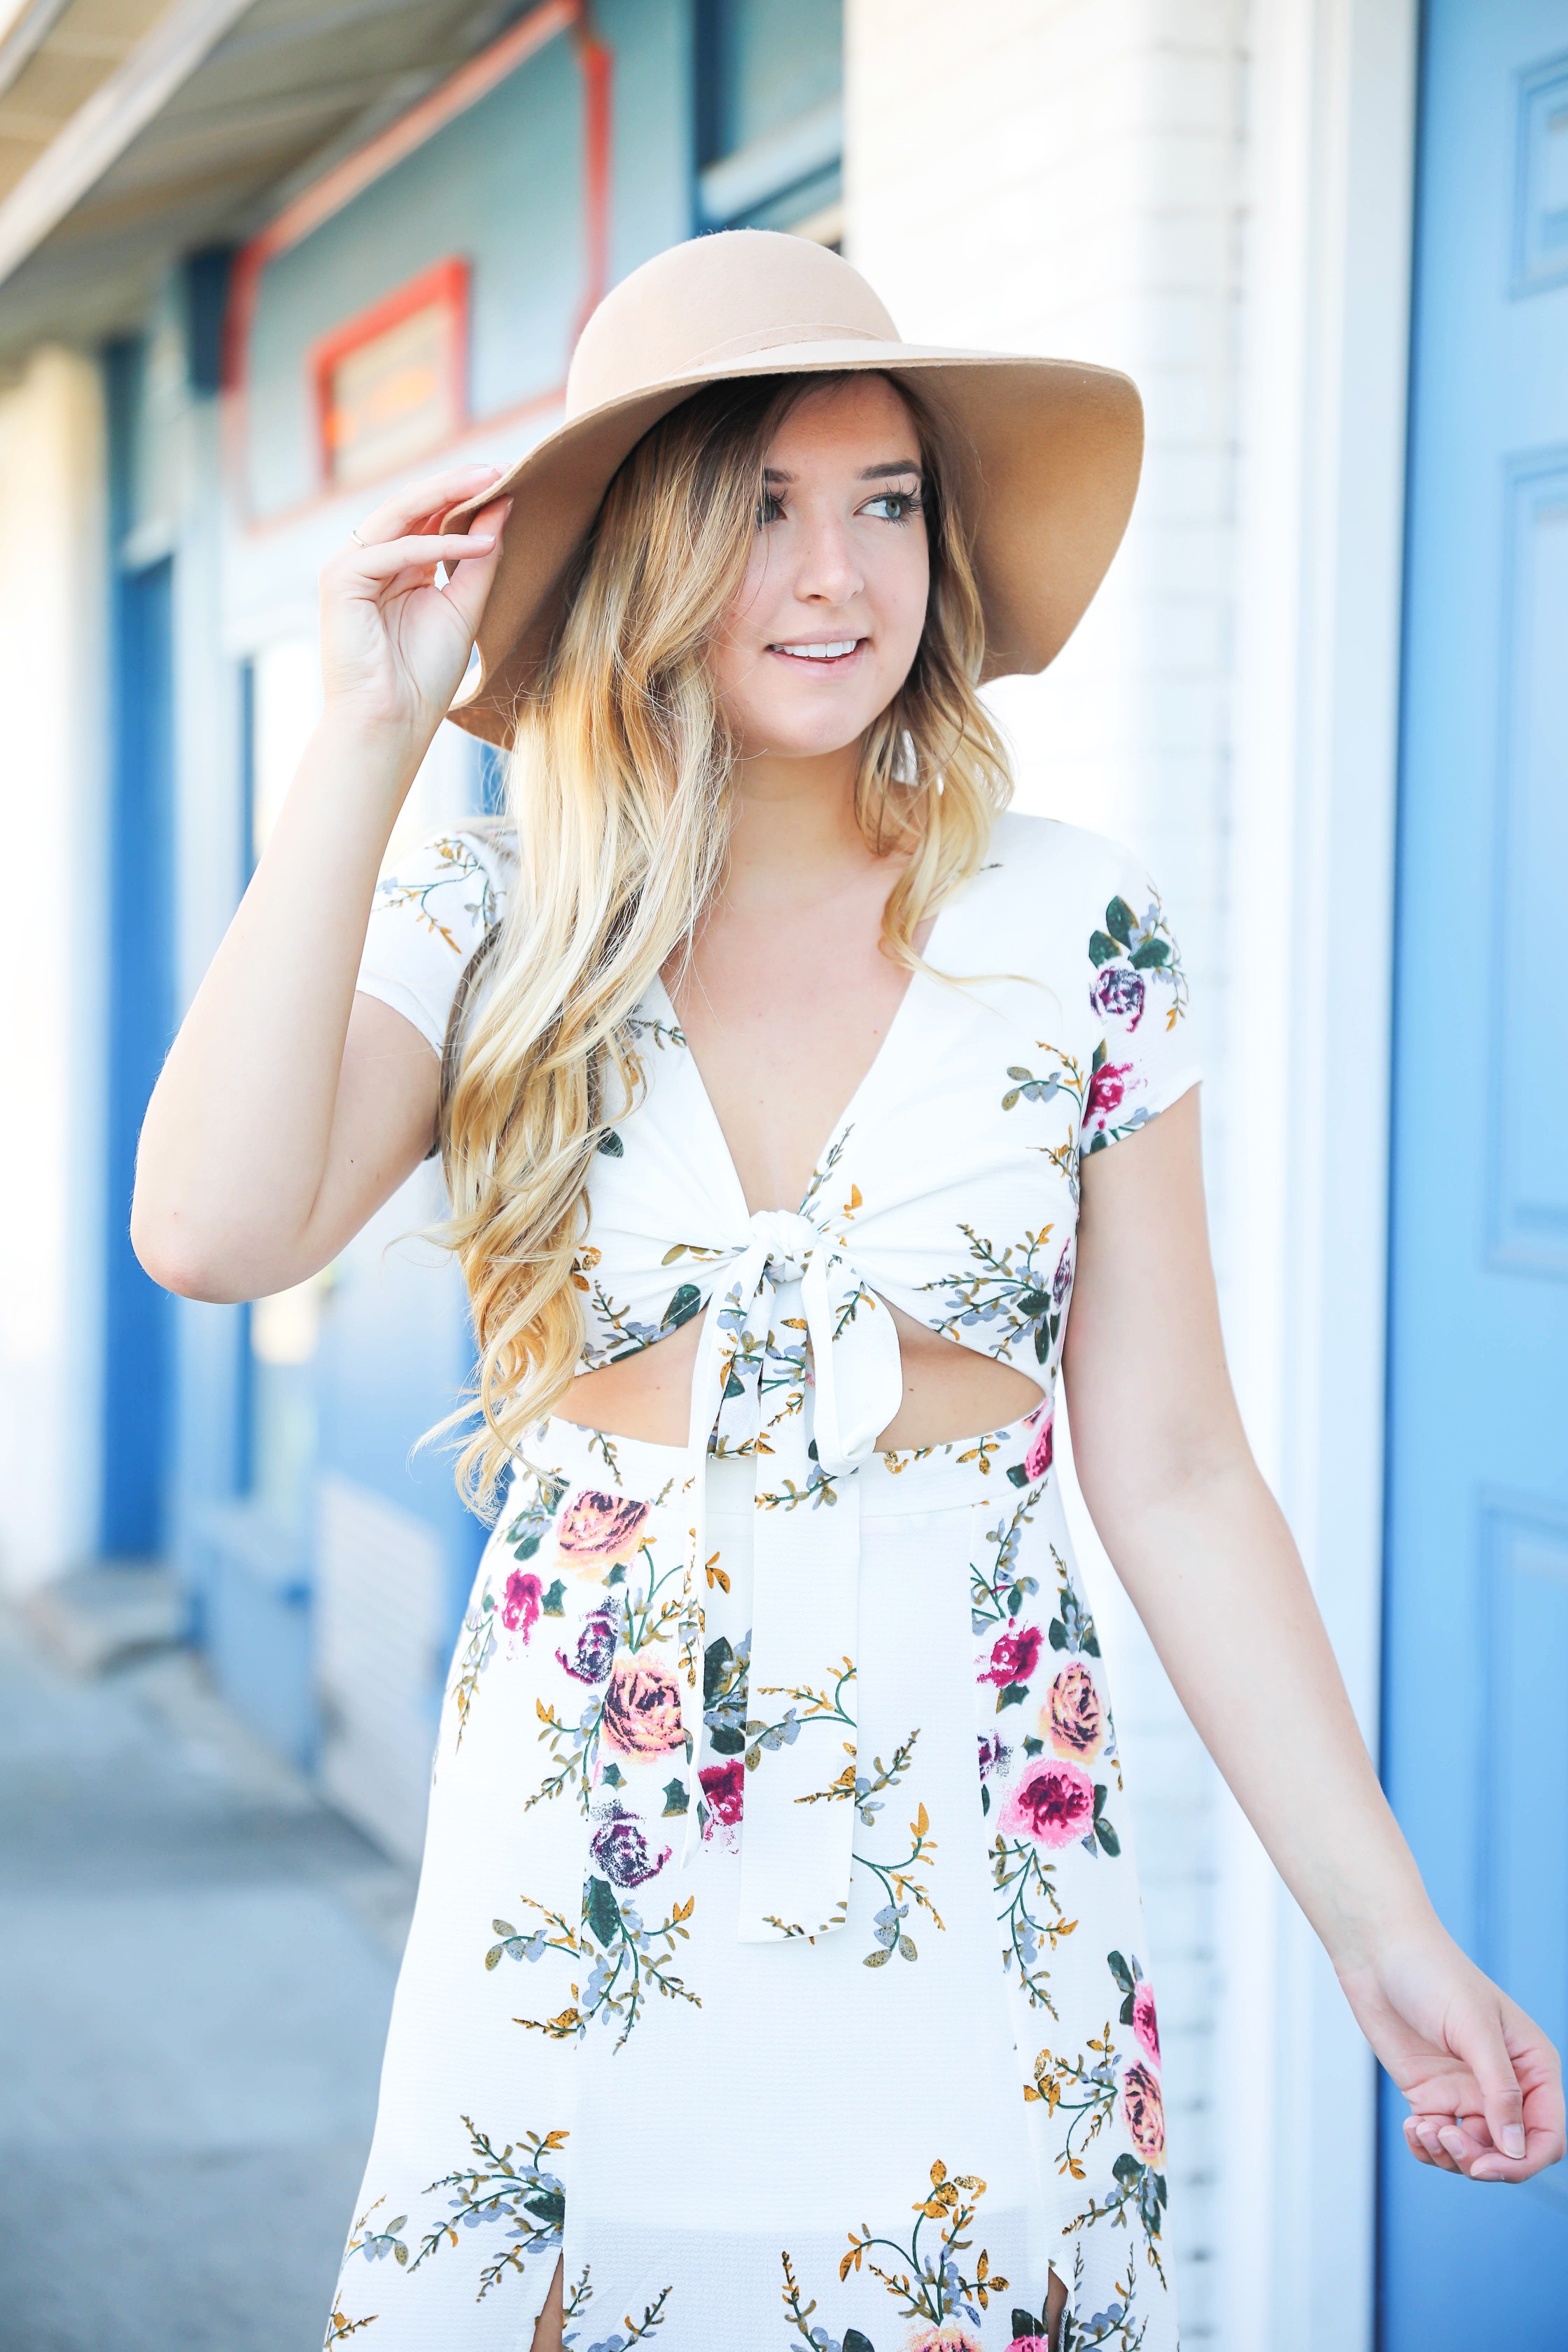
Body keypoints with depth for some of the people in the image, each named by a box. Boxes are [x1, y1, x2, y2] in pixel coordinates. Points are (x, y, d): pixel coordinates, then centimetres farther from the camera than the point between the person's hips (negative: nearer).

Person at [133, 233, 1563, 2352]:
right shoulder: (495, 929, -3)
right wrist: (370, 736, -17)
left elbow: (1174, 1476, 0)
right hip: (579, 1913, 0)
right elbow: (212, 1230, -22)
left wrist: (1388, 1932, -4)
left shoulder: (1077, 937, -3)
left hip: (977, 1895, 0)